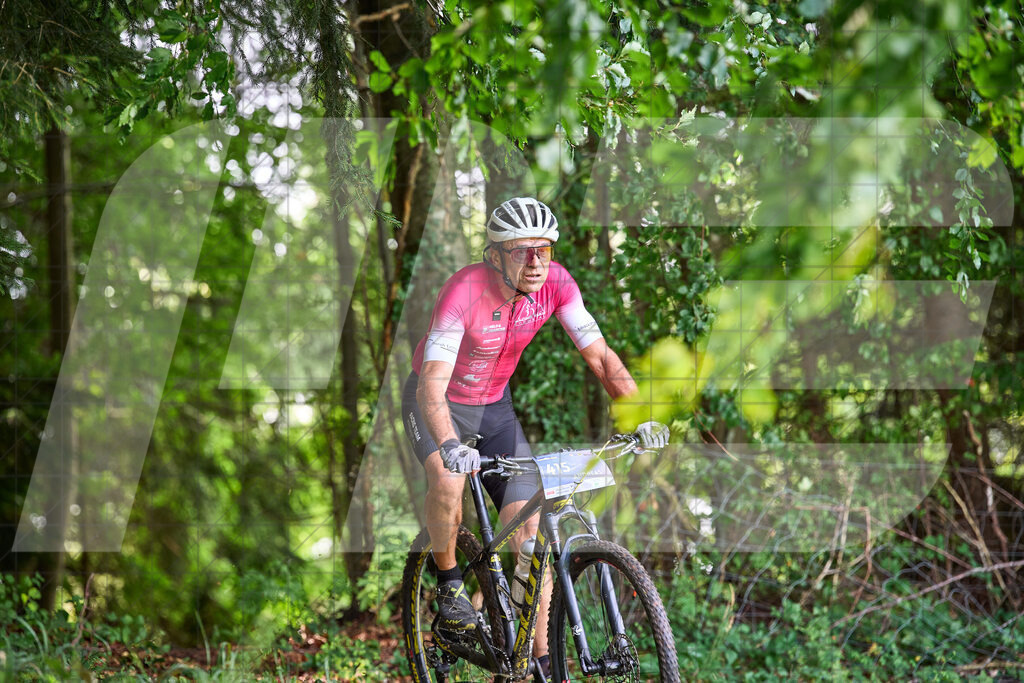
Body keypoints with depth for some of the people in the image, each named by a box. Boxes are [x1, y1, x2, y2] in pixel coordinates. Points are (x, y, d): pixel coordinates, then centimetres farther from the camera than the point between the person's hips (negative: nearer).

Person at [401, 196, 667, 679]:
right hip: (439, 402, -4)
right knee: (448, 481, -35)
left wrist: (641, 418, -31)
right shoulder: (464, 292, -33)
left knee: (530, 527, -6)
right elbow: (432, 384, -39)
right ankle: (449, 582, -7)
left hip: (495, 404, 4)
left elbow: (600, 355, -17)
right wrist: (449, 445, -57)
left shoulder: (555, 283, -20)